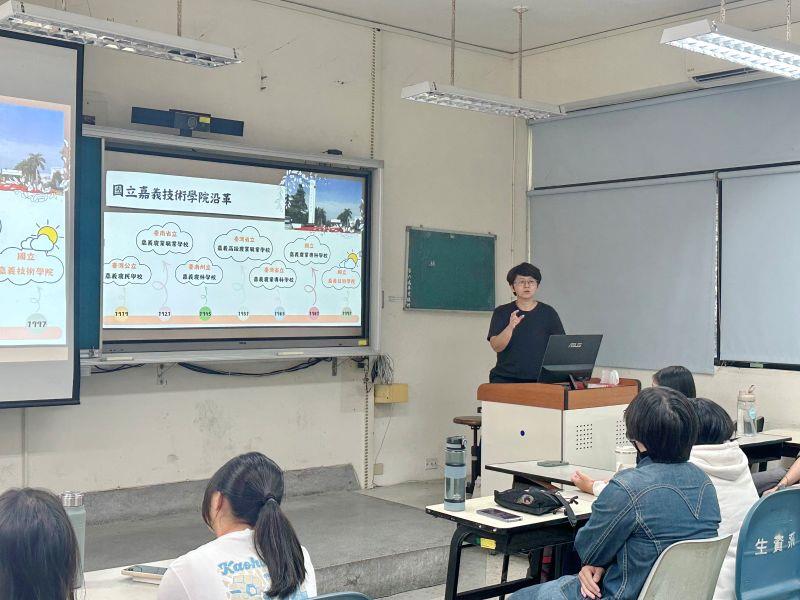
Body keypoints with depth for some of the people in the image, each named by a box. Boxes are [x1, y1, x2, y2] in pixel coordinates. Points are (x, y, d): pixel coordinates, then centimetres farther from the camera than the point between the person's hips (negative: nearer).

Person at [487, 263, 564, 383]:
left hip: (539, 378, 0)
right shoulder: (501, 312, 6)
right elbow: (496, 347, -5)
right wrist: (510, 327, -23)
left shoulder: (548, 312, 7)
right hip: (506, 378, 0)